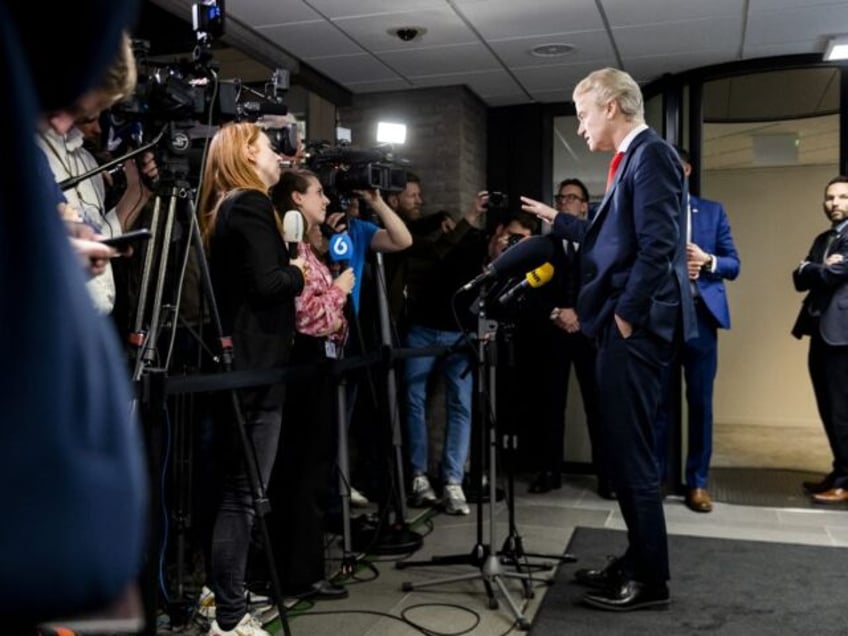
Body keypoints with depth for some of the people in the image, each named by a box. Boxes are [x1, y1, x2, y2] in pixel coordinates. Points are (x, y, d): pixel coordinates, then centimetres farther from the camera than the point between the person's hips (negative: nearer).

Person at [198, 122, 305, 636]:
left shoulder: (223, 209, 17)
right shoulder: (251, 204, -11)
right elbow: (267, 283, -21)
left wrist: (287, 269, 10)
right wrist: (298, 272, -3)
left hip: (238, 362, 10)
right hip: (256, 365, -10)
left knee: (235, 488, 16)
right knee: (243, 494, -5)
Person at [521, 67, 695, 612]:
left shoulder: (651, 154, -12)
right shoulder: (633, 159, 18)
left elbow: (656, 246, -21)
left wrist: (624, 316, -18)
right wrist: (558, 221, 31)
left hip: (636, 327, -10)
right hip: (624, 326, 10)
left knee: (630, 452, -3)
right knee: (626, 449, 15)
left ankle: (651, 579, 10)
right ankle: (638, 562, 27)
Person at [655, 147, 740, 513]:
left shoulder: (712, 211, 10)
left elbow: (733, 265, 7)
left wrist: (707, 260, -13)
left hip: (700, 316, 1)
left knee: (700, 403, 4)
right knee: (657, 401, 5)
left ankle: (697, 482, 14)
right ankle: (652, 476, 16)